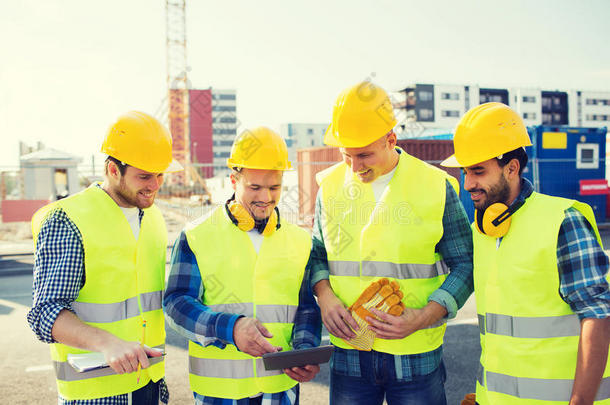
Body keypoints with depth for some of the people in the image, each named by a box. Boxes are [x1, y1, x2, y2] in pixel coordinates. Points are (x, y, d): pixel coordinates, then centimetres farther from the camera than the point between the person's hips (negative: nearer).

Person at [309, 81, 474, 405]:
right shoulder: (331, 185, 3)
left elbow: (464, 265, -1)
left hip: (416, 355, -2)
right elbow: (317, 254, 14)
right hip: (348, 352, 2)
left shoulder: (436, 186, -5)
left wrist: (423, 317, -15)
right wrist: (324, 296, -6)